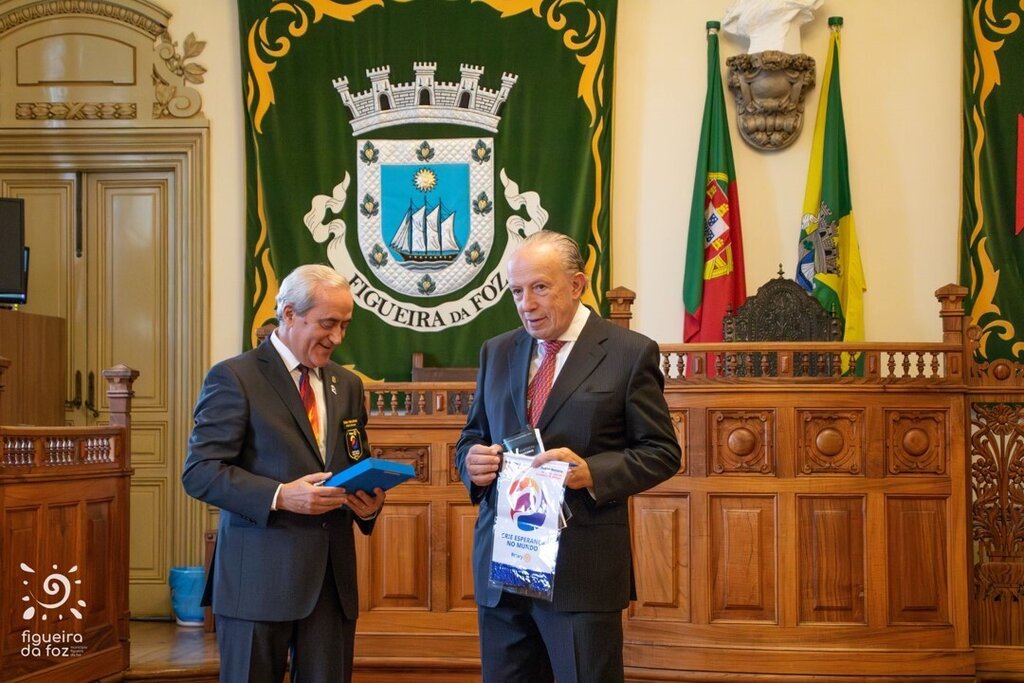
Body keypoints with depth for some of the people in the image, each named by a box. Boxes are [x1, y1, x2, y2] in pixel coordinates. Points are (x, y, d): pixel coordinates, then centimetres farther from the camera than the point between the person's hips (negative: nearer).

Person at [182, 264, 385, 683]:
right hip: (260, 575, -5)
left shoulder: (347, 385, 15)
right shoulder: (234, 378, -5)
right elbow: (199, 472, -11)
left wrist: (369, 501, -1)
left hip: (333, 576, 5)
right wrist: (279, 496, -22)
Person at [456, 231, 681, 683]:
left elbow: (661, 453, -3)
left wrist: (592, 472, -19)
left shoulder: (629, 353, -2)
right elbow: (471, 439, 19)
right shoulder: (497, 353, 13)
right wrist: (472, 461, -5)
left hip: (583, 568, -4)